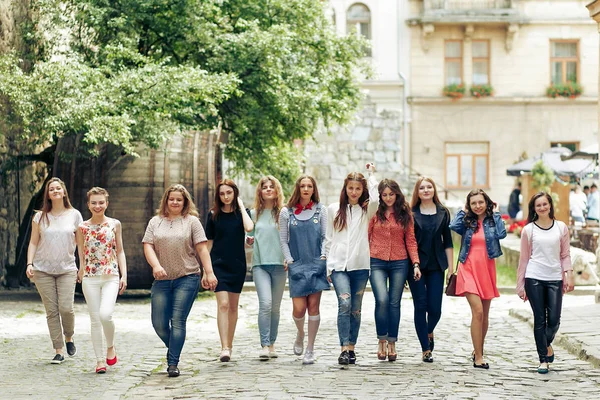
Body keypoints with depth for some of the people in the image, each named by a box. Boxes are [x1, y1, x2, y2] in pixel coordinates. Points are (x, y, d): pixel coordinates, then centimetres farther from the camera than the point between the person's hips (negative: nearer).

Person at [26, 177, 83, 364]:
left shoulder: (74, 215, 5)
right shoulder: (40, 217, 5)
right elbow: (33, 242, 7)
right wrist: (29, 263, -5)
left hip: (67, 269, -1)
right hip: (43, 270, 1)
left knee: (66, 308, -12)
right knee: (52, 311, -1)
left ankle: (69, 338, 17)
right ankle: (58, 351, 4)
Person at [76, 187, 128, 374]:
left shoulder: (115, 224, 4)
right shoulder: (83, 227, 4)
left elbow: (120, 251, 8)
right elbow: (81, 253, 11)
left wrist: (124, 275, 2)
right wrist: (81, 270, 2)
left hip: (111, 277, -1)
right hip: (90, 278, 1)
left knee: (105, 315, -19)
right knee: (95, 319, 2)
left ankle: (111, 346, 8)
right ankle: (99, 360, 10)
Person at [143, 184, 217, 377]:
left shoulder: (192, 221, 5)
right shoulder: (155, 222, 12)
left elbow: (202, 248, 1)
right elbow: (148, 246, 3)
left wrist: (209, 273, -7)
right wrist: (156, 265, -14)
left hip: (187, 279, -3)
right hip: (162, 280, 3)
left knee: (178, 321, -8)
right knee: (159, 323, 2)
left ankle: (173, 363, -4)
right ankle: (173, 349, 29)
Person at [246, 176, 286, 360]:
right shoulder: (254, 214, 10)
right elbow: (250, 238, 17)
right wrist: (248, 240, -4)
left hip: (279, 264, 0)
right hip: (260, 264, 0)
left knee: (275, 307, 6)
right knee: (265, 303, -15)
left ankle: (272, 344, 17)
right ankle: (264, 346, -15)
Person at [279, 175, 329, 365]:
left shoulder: (320, 210, 8)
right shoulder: (286, 212, 7)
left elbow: (326, 236, 9)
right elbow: (283, 240, 8)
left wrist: (323, 257, -3)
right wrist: (289, 260, -2)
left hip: (317, 264, 0)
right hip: (296, 265, 0)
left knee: (313, 306, -3)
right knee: (299, 309, -6)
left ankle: (310, 349, 7)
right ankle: (300, 334, 27)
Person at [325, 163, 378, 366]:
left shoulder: (366, 210, 8)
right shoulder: (333, 209, 11)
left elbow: (375, 200, -17)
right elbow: (328, 239, 14)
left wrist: (371, 175, -4)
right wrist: (327, 265, 9)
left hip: (360, 265, 1)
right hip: (339, 265, -1)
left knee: (355, 309, 6)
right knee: (344, 304, -18)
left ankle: (351, 348, 14)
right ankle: (344, 349, -21)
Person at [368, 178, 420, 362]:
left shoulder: (405, 214, 7)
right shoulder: (374, 213, 4)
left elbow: (411, 241, 7)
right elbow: (366, 237, 5)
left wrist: (415, 264, -2)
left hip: (399, 263, 1)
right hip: (377, 262, -1)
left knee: (394, 303, 3)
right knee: (382, 300, -17)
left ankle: (392, 344, 12)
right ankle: (382, 341, -4)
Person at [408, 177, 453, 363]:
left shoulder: (443, 213, 8)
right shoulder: (411, 213, 2)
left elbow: (447, 242, 9)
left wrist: (451, 268, 4)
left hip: (436, 266, 2)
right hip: (416, 265, -1)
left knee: (435, 308, -3)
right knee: (421, 307, -1)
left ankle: (429, 332, 30)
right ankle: (426, 349, 7)